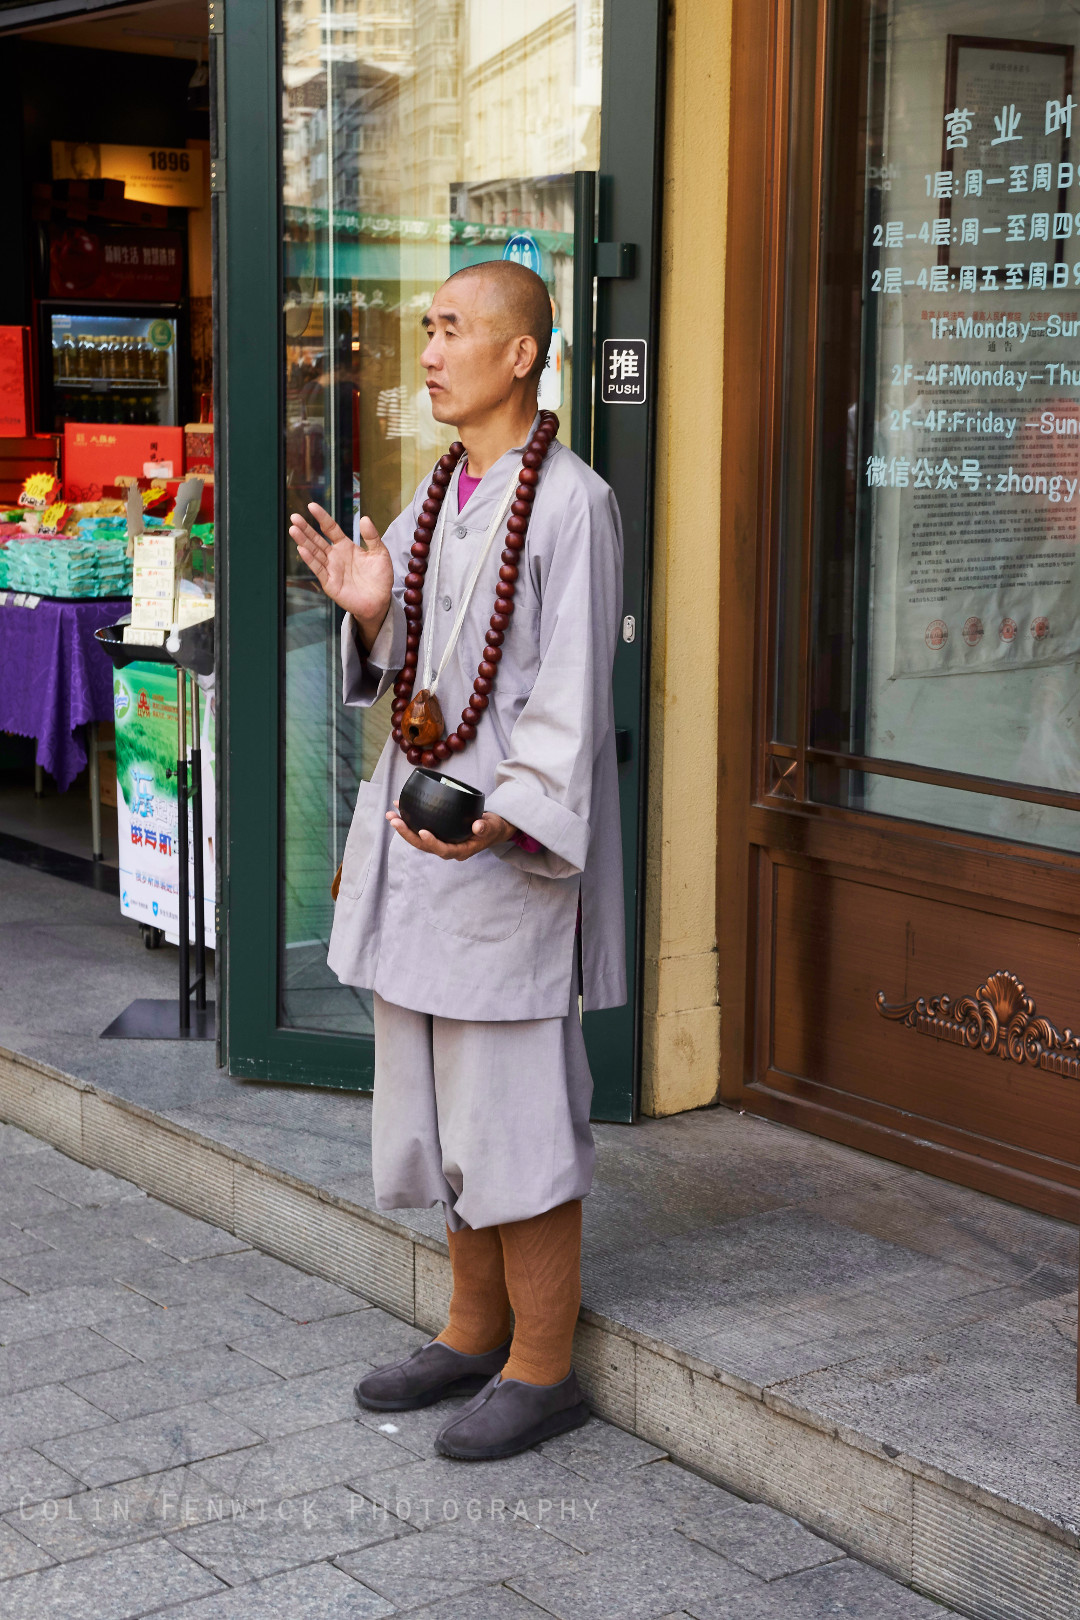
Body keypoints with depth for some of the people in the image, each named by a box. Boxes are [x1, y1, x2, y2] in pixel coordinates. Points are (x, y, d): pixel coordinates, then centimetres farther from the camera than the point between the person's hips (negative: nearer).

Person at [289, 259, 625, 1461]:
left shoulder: (569, 502, -13)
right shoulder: (439, 494, 13)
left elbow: (571, 695, -17)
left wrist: (509, 818, -30)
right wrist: (370, 612, -5)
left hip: (509, 852, -9)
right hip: (418, 828, 9)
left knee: (516, 1110, -2)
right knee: (440, 1102, 15)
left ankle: (542, 1366, 12)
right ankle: (474, 1331, 29)